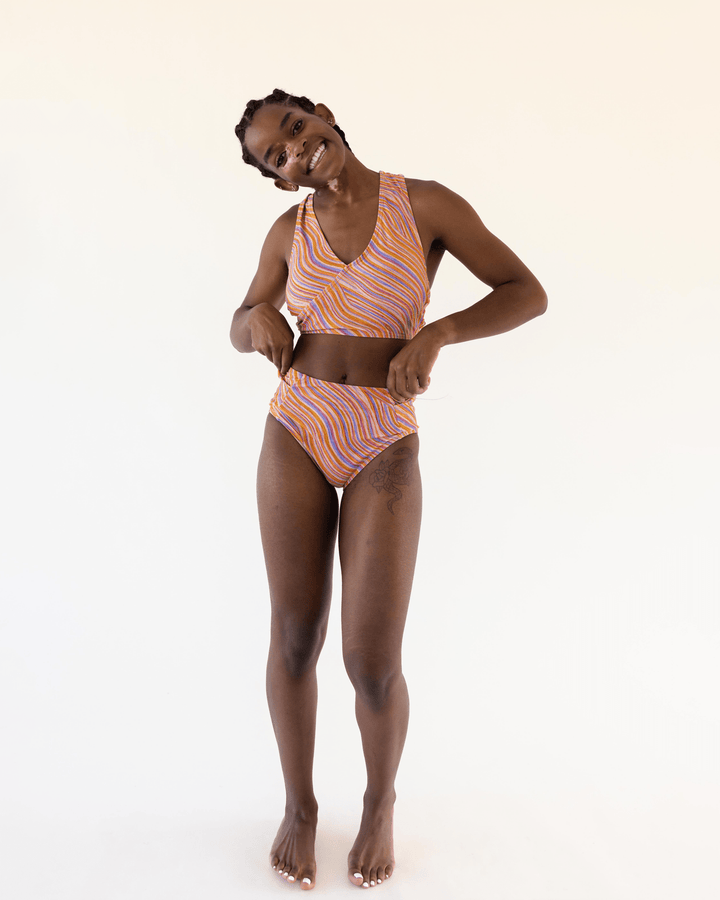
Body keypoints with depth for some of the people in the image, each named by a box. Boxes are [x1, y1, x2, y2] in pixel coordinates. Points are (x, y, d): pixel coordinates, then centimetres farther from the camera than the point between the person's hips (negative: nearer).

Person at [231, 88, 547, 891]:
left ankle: (380, 800, 26)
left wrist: (434, 335, -21)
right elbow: (240, 332, 16)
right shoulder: (290, 231, 4)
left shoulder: (425, 203, -5)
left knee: (372, 664, -5)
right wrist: (258, 315, -10)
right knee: (294, 639, 3)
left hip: (384, 453, -2)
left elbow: (529, 293, -4)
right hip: (296, 437, 3)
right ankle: (299, 803, 28)